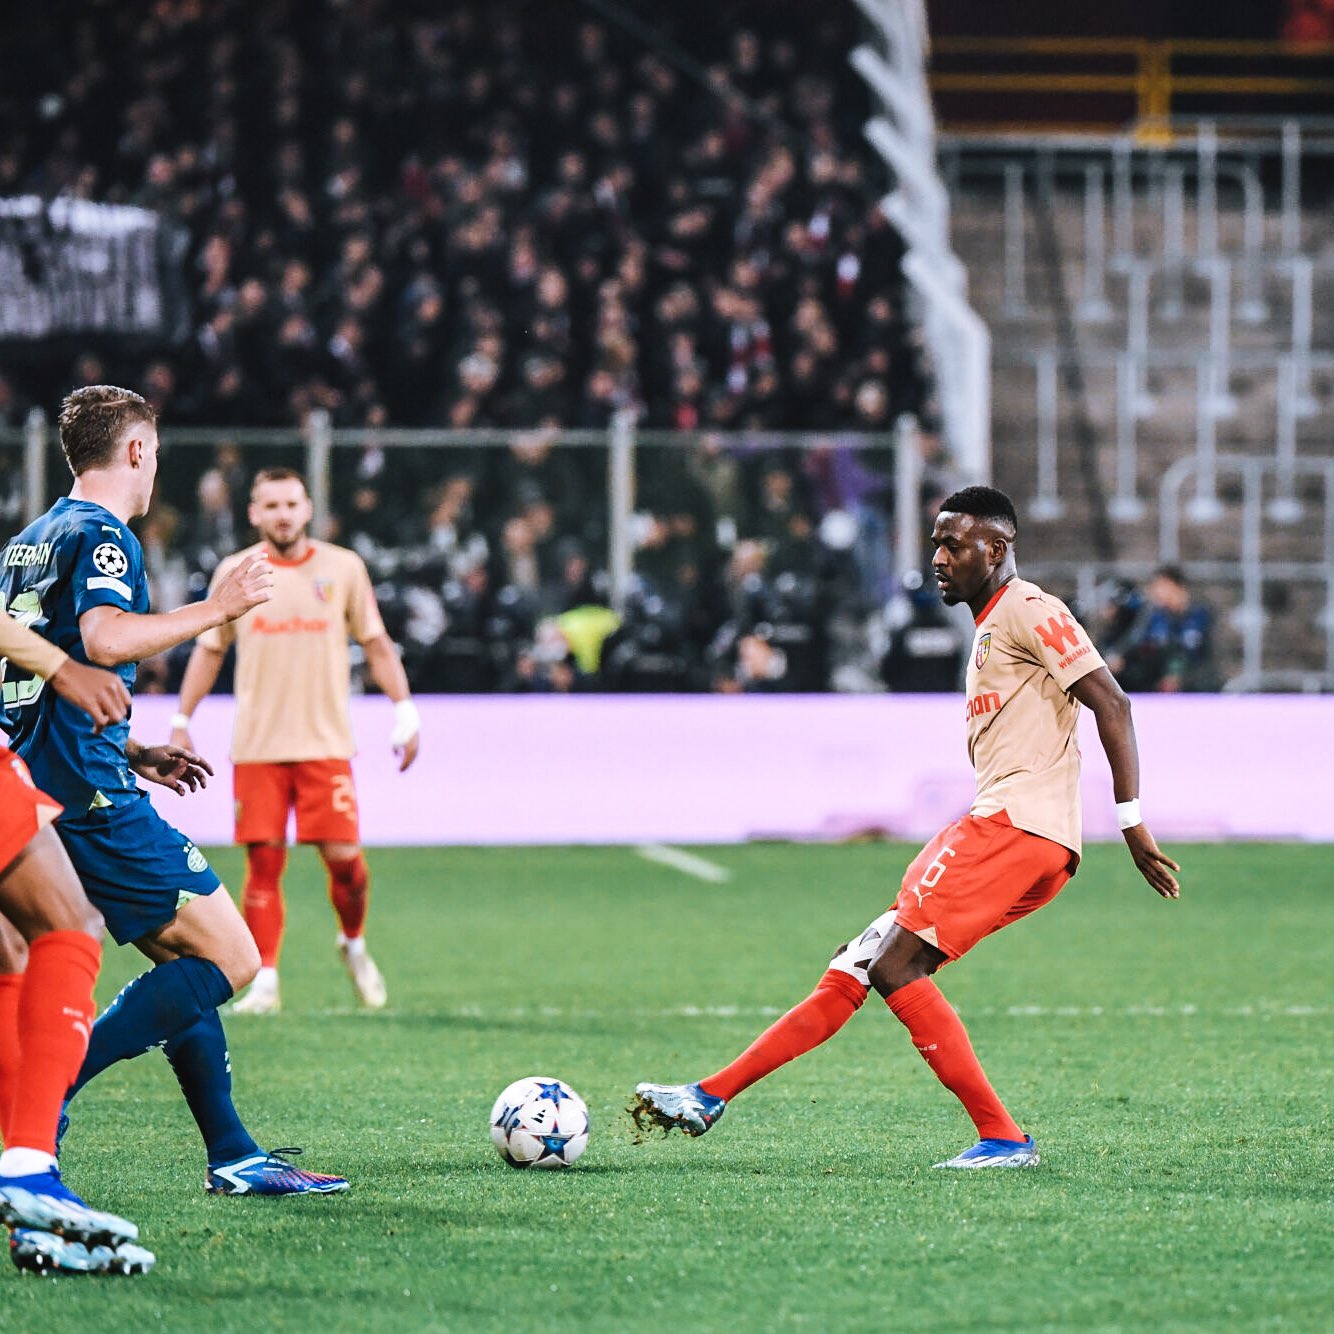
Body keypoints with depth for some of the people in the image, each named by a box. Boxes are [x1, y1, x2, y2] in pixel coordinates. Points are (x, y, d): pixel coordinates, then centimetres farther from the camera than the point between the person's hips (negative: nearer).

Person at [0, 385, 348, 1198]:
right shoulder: (102, 534, -8)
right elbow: (104, 638, -26)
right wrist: (216, 609, -15)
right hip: (92, 795, -10)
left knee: (186, 957, 15)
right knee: (229, 956, -9)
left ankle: (233, 1156, 13)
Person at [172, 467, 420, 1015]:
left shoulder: (343, 568, 3)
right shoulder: (234, 572, 5)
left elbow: (376, 644, 9)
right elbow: (208, 649, 14)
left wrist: (404, 709, 1)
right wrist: (182, 720, 9)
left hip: (325, 743, -1)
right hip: (256, 746, 1)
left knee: (344, 856, -6)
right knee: (263, 862, -3)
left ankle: (353, 944, 22)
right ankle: (264, 982, 3)